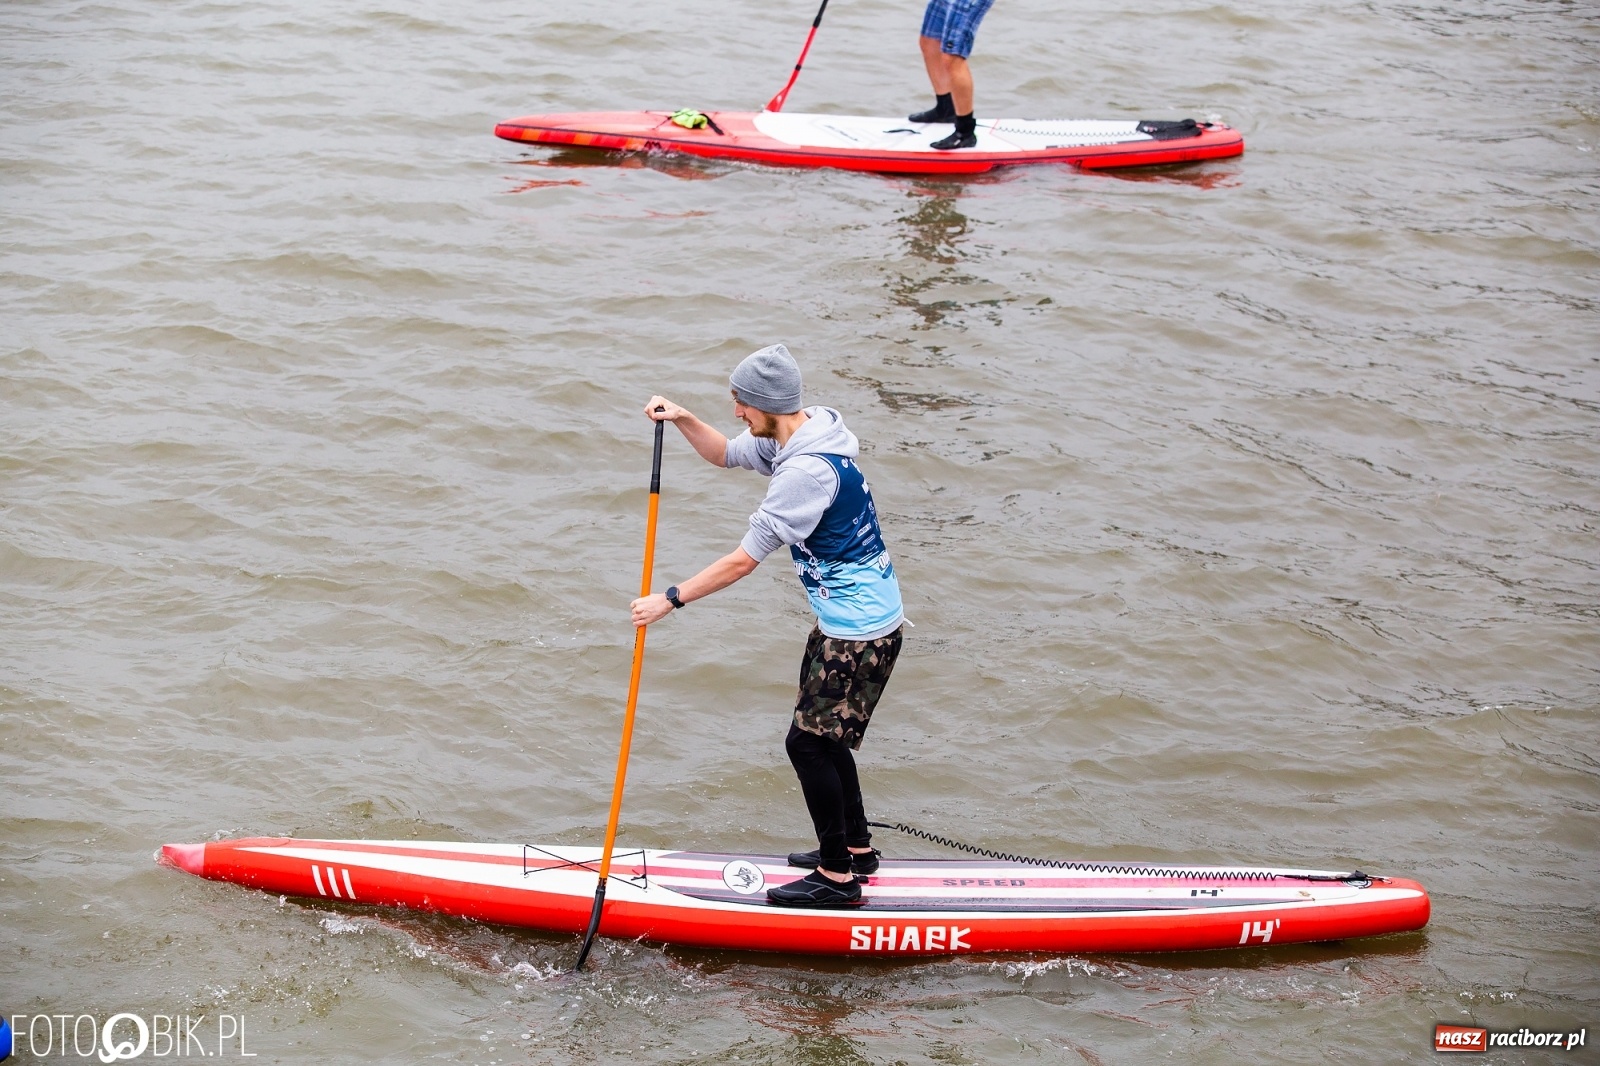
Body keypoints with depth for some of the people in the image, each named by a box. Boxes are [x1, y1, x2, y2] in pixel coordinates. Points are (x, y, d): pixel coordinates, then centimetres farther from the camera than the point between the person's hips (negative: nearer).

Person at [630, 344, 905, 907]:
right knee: (822, 736, 19)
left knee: (808, 742, -3)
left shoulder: (807, 470, -27)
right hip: (845, 620, 10)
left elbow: (745, 559, -24)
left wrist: (670, 600, -18)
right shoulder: (789, 439, 3)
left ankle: (837, 877, 5)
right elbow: (725, 454, 20)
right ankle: (856, 847, 32)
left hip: (860, 631, -10)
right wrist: (682, 419, 0)